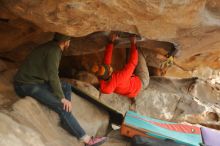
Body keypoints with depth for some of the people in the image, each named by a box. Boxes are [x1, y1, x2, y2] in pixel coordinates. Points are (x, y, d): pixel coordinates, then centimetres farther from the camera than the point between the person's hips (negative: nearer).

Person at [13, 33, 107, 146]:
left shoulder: (52, 47, 12)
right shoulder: (53, 50, -17)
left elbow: (51, 74, 18)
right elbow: (53, 76, -22)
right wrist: (62, 98, -19)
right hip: (27, 86, -10)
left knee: (67, 87, 9)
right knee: (62, 106, -19)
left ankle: (66, 122, 3)